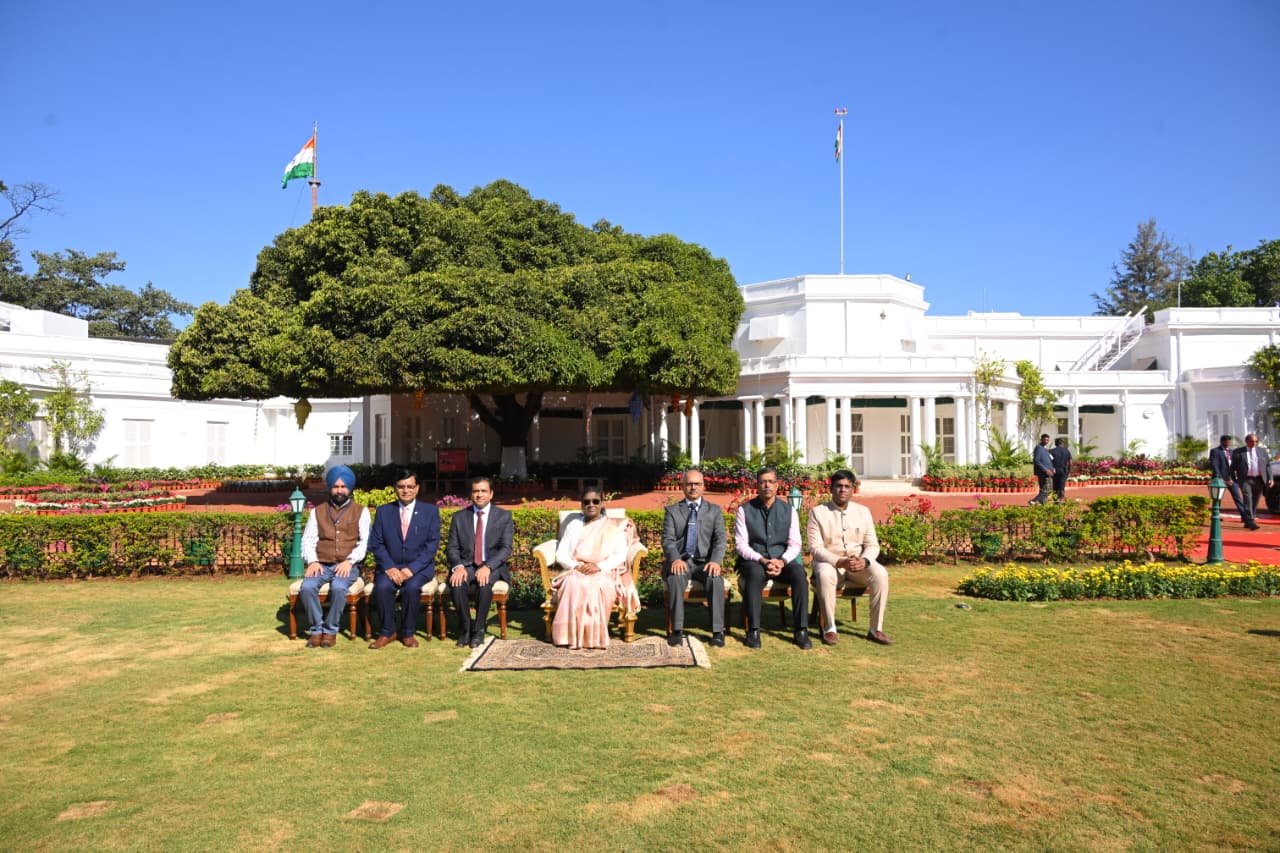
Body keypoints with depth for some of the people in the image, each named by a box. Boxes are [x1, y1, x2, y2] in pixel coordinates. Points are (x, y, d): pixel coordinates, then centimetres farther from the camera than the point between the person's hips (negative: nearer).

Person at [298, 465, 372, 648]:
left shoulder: (361, 512, 10)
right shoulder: (317, 512, 17)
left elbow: (365, 541, 0)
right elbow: (308, 540, 8)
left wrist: (350, 560, -16)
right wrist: (313, 561, -11)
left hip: (347, 566, -2)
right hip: (322, 564, 2)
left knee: (338, 588, -33)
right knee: (307, 587, -28)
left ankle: (330, 630, -14)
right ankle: (316, 629, -11)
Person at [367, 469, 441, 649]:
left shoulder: (430, 511, 4)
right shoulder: (383, 511, 9)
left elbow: (432, 545, -3)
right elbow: (376, 544, 3)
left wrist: (411, 569, -16)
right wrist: (389, 567, -14)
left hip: (419, 567, -1)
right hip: (390, 566, 2)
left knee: (412, 587, -32)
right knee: (382, 586, -29)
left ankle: (408, 633, -11)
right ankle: (387, 632, -9)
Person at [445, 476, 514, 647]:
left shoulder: (504, 516, 3)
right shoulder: (459, 517, 9)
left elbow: (506, 548, -5)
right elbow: (451, 547, 5)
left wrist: (488, 567, -22)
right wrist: (458, 566, -17)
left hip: (492, 567, -1)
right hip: (466, 565, 2)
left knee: (484, 583, -35)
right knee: (458, 583, -31)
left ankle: (478, 630, -17)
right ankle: (465, 628, -12)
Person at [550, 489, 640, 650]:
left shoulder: (615, 527, 13)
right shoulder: (574, 525, 18)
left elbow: (621, 555, 0)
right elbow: (560, 554, 11)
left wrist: (599, 566, -17)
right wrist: (575, 566, -10)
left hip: (605, 574, -1)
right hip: (575, 572, 2)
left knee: (598, 585, -38)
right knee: (573, 584, -35)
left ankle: (594, 634, -31)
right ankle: (573, 634, -35)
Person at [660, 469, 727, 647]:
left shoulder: (714, 510, 14)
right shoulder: (672, 511, 12)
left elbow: (720, 539, 3)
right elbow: (667, 540, 0)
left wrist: (715, 561, -18)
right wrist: (675, 559, -21)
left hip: (704, 562, 1)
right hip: (681, 561, 0)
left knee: (716, 579, -32)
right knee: (675, 578, -34)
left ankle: (718, 631, -26)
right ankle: (677, 630, -29)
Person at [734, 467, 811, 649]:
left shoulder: (789, 510, 9)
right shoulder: (745, 510, 3)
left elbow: (795, 544, 4)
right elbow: (741, 544, -3)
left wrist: (781, 561, -16)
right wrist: (762, 561, -18)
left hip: (781, 561, 2)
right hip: (754, 560, -2)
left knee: (799, 573, -30)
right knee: (755, 573, -37)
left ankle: (801, 630, -24)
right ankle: (753, 631, -32)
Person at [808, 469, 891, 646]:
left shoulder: (863, 511, 7)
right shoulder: (818, 512, -3)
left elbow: (872, 545, 4)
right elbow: (815, 548, -10)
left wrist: (864, 561, -19)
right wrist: (840, 562, -24)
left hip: (859, 563, 3)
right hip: (829, 562, -3)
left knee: (880, 574, -27)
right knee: (825, 575, -37)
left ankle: (876, 629, -18)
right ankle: (830, 629, -24)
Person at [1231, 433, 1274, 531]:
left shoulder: (1262, 451, 12)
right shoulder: (1238, 452, 3)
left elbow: (1268, 465, 11)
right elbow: (1233, 467, 6)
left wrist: (1270, 478, 2)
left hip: (1259, 480, 3)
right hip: (1245, 480, -3)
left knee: (1255, 501, 7)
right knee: (1248, 499, -16)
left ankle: (1248, 521, 18)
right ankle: (1251, 522, -21)